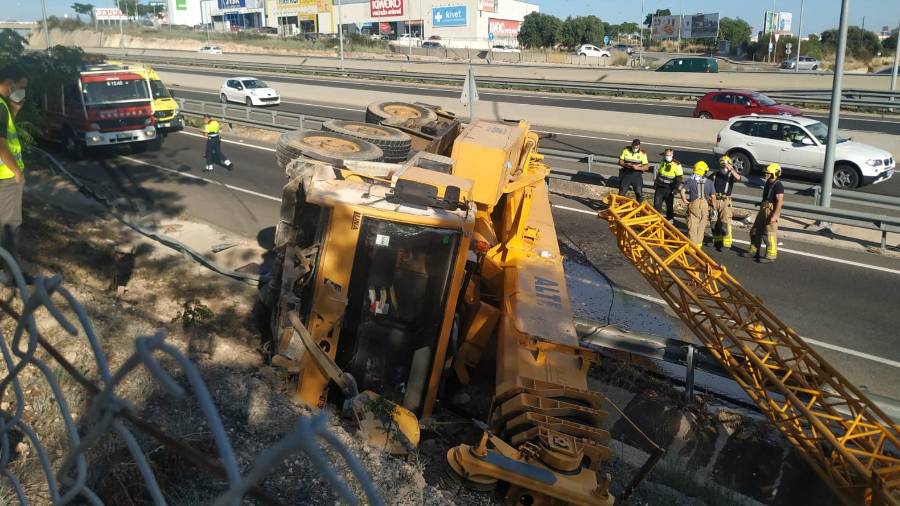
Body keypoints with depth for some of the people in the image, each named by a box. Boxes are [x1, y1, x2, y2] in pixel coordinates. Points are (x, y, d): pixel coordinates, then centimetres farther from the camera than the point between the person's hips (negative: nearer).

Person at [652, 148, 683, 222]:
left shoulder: (677, 165, -11)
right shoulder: (662, 163, 9)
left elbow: (679, 178, -11)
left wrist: (676, 188, -18)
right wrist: (655, 183, 22)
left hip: (669, 189, -5)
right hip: (660, 187, 5)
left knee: (669, 205, 8)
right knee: (657, 204, -1)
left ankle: (669, 219, 23)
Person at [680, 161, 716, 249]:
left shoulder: (690, 180, 1)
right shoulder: (709, 182, 4)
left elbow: (683, 191, -11)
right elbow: (713, 197, 2)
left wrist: (685, 200, 3)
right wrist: (714, 208, 10)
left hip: (693, 205, -1)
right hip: (705, 206, 1)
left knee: (692, 227, 3)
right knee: (701, 227, 12)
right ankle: (698, 245, 17)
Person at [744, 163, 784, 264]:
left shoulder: (778, 186, -16)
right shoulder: (768, 183, 11)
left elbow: (780, 202, -21)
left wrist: (775, 215, -25)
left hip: (771, 211, -10)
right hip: (763, 210, 10)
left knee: (770, 234, -4)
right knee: (755, 231, 16)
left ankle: (770, 256, 4)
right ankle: (753, 251, 29)